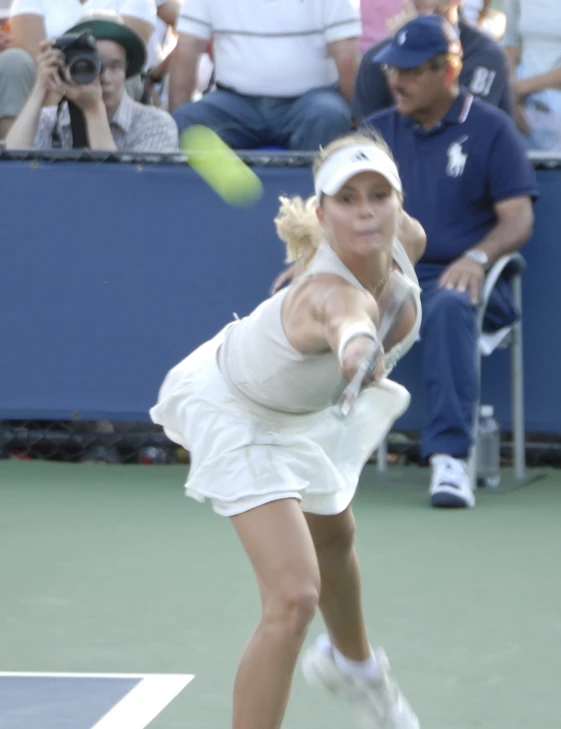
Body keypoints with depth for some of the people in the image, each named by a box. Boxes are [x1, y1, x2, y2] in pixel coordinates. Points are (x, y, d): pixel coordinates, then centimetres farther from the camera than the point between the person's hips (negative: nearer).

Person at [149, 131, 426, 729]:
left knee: (333, 535, 34)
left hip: (303, 407, 8)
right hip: (233, 409, -8)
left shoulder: (404, 240, -24)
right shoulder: (332, 294, -46)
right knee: (294, 597, -23)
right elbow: (348, 322, -73)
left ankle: (351, 662, 65)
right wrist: (359, 349, -94)